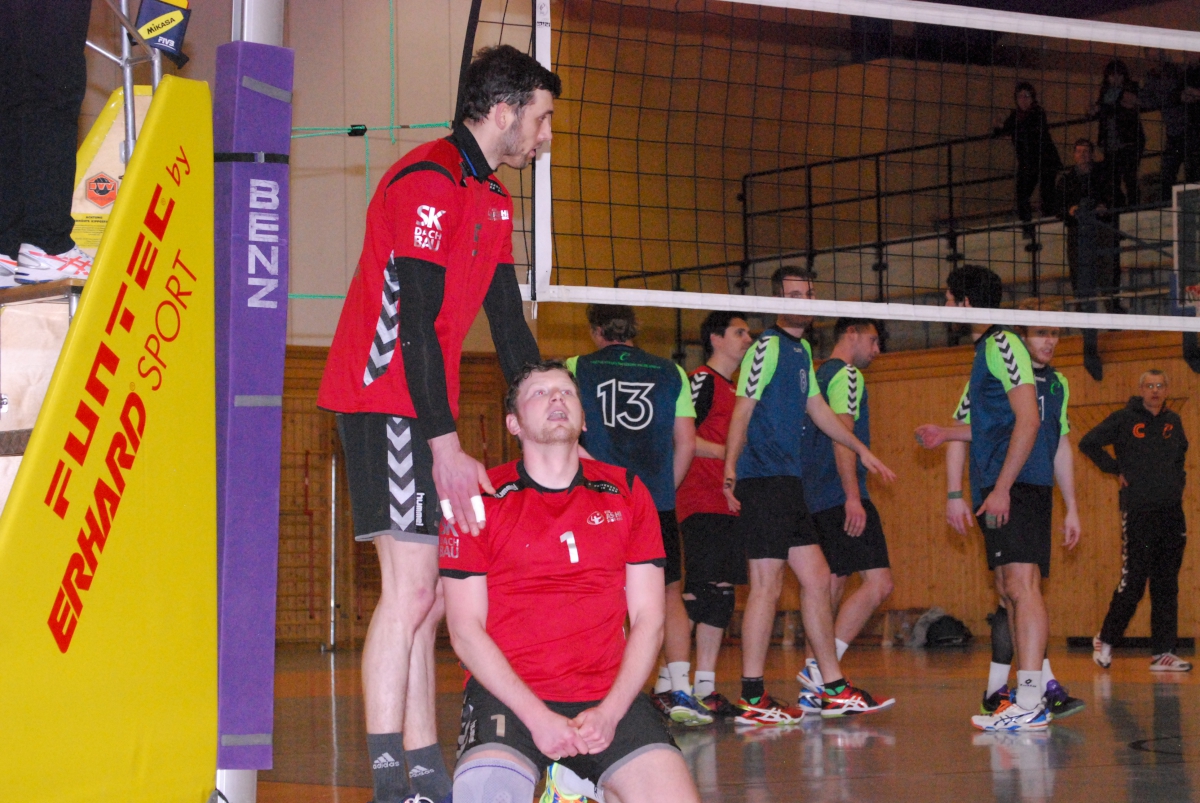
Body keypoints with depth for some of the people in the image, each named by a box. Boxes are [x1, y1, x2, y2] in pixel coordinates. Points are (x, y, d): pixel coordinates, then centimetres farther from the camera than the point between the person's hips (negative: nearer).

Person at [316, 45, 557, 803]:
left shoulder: (494, 203, 17)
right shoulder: (430, 180, -14)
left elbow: (509, 323, 18)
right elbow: (413, 322, -20)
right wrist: (447, 446, -24)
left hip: (427, 412, 10)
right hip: (386, 400, -10)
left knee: (428, 590, 9)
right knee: (412, 586, -14)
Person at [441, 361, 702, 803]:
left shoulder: (626, 493, 12)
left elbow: (648, 620, 8)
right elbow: (465, 629, -2)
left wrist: (609, 713, -8)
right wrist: (537, 717, -13)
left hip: (607, 696, 3)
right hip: (508, 695, -3)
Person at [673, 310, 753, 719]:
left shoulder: (730, 389, 22)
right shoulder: (702, 380, -5)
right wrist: (730, 452, -16)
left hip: (728, 504, 9)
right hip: (702, 502, -9)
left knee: (721, 593, 6)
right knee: (697, 592, -13)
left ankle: (705, 687, 8)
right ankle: (669, 683, -10)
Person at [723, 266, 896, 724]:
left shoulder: (802, 350, 18)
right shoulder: (768, 347, -9)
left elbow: (817, 409, 29)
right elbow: (742, 411, -14)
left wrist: (862, 450, 36)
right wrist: (730, 471, -24)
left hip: (789, 482, 9)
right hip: (763, 480, -9)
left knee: (817, 579, 11)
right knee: (767, 585, -8)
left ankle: (835, 690, 17)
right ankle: (752, 699, -5)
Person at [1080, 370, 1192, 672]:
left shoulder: (1173, 421, 13)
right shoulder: (1124, 419, -2)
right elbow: (1088, 443, 1)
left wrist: (1179, 474, 14)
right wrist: (1116, 469, -2)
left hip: (1172, 511, 5)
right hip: (1138, 511, -5)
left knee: (1167, 585, 4)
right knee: (1133, 583, -7)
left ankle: (1163, 653, 5)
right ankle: (1105, 640, 9)